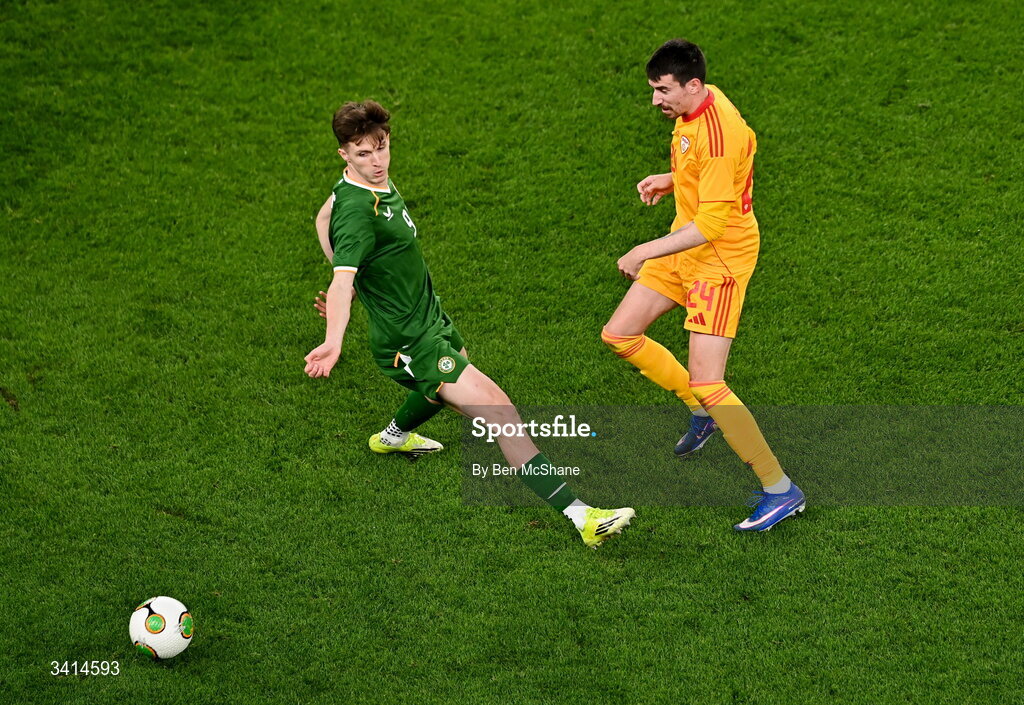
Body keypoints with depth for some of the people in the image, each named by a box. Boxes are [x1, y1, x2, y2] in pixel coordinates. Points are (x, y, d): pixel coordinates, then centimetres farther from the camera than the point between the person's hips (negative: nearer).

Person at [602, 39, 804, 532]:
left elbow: (709, 225, -28)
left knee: (706, 384, -14)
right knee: (619, 335, 13)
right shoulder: (691, 110, 2)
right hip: (684, 249, 10)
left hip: (720, 258, -10)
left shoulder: (719, 132, -28)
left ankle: (780, 489, -5)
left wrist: (646, 252, -23)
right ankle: (701, 413, 31)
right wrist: (670, 181, 6)